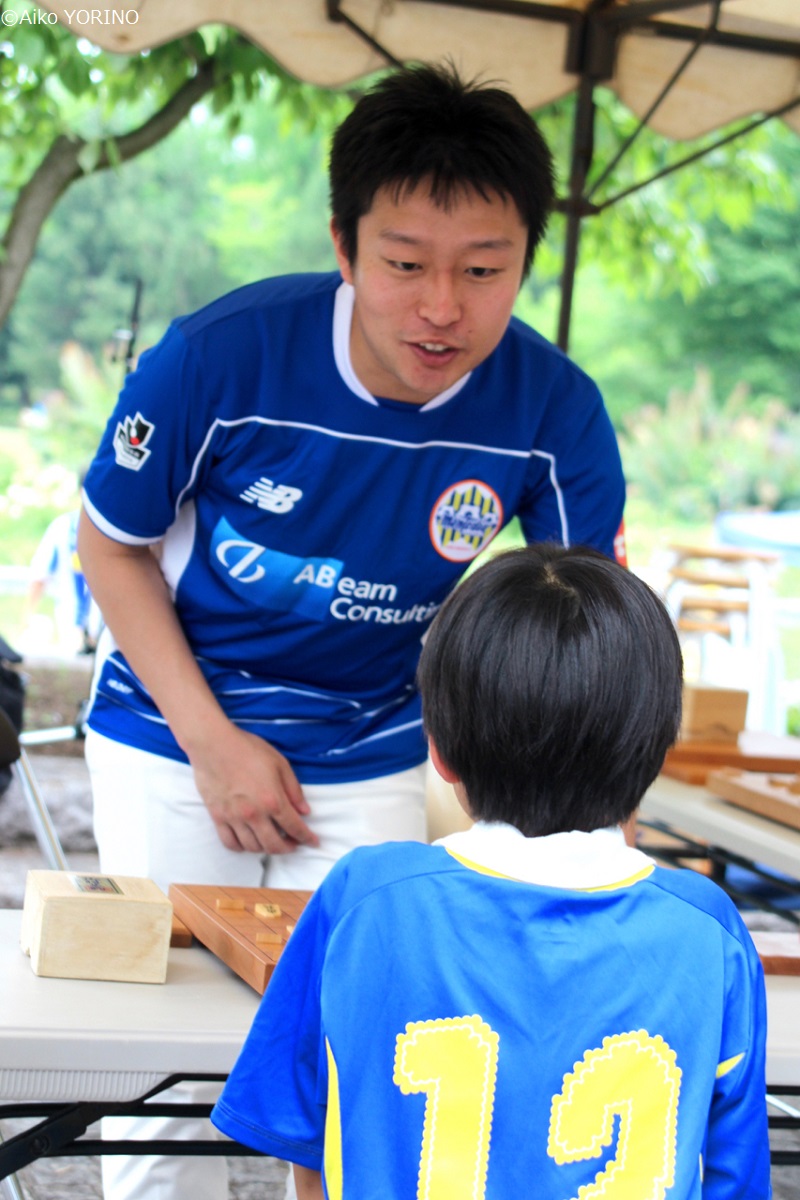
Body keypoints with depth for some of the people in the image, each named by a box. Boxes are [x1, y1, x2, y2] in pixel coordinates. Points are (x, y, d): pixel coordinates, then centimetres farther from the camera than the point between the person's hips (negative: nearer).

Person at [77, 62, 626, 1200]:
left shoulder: (556, 413, -21)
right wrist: (213, 741, -16)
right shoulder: (219, 357, -26)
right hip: (174, 743, -1)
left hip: (374, 760, 2)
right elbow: (112, 543, -9)